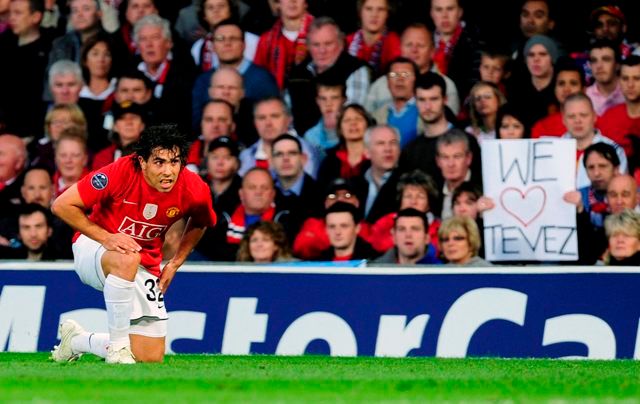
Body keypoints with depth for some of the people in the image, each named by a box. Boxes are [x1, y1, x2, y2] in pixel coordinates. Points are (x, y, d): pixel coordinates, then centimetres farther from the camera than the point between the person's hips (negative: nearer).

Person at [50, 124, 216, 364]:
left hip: (145, 264, 4)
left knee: (151, 359, -2)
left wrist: (175, 263, 2)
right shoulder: (121, 173, -26)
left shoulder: (194, 190, -15)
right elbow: (62, 206, -20)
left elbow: (199, 223, 11)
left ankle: (78, 341, 24)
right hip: (94, 249, -4)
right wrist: (105, 237, -27)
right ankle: (117, 345, -26)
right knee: (127, 258, -42)